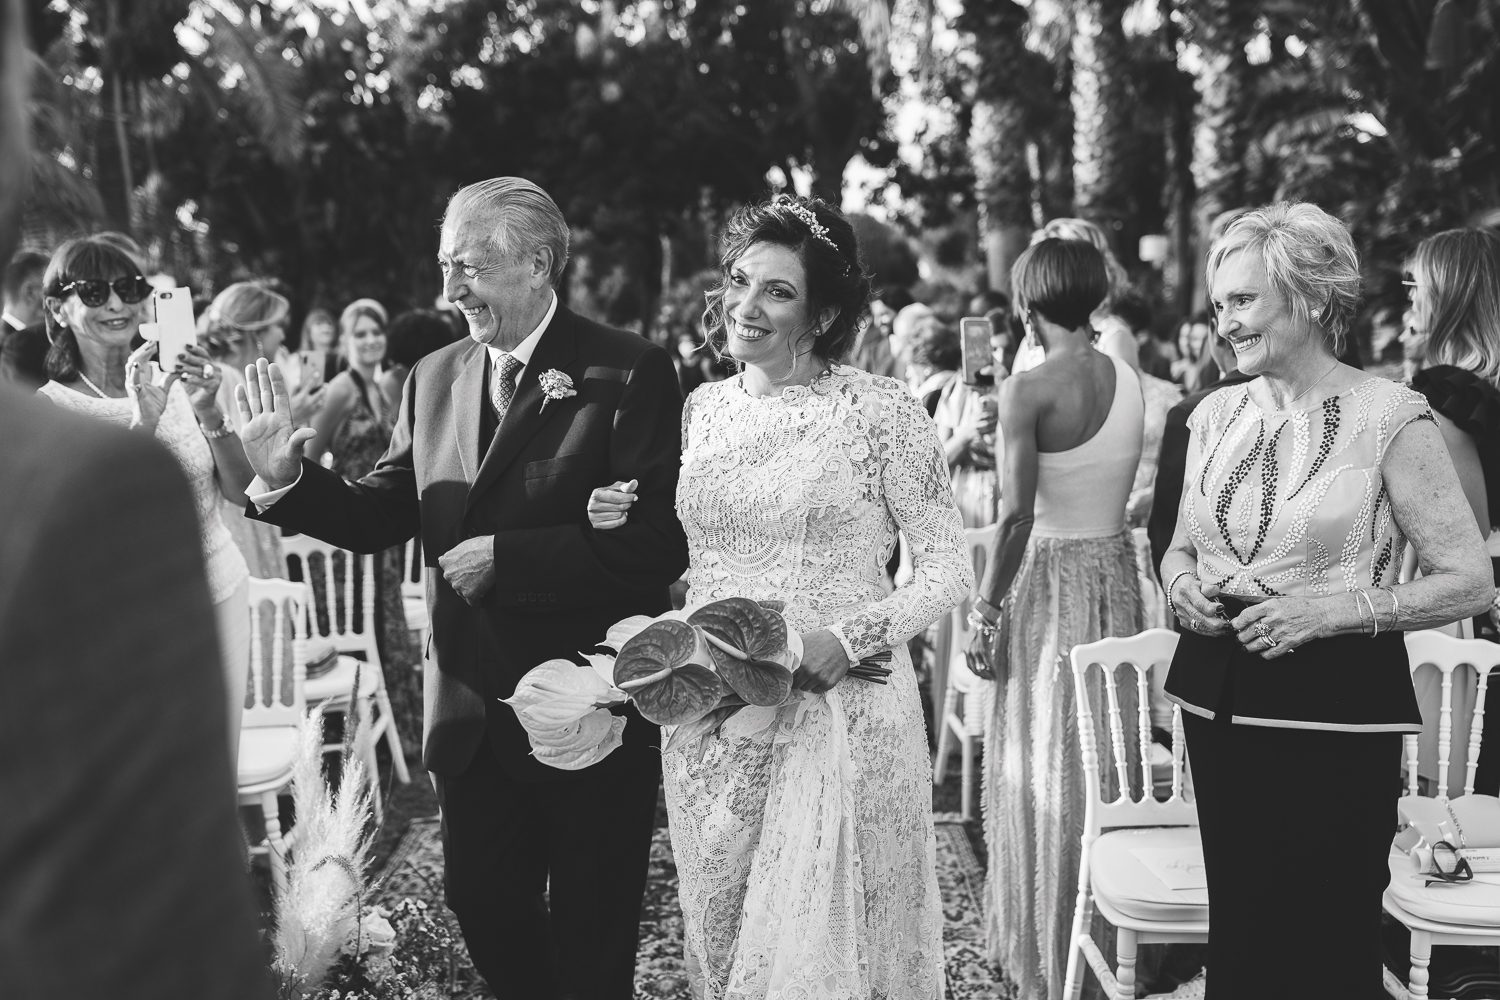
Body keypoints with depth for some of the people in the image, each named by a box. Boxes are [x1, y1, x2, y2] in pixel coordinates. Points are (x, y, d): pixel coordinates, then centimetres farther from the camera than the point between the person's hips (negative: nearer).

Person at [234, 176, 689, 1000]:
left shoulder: (628, 373, -13)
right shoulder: (435, 378, 6)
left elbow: (663, 542, -21)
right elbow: (379, 517, 7)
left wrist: (508, 557, -22)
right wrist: (286, 477, -10)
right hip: (473, 710, 5)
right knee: (481, 902, 17)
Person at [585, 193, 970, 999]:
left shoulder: (880, 409, -7)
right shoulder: (703, 409, 8)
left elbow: (948, 566, -5)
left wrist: (856, 637, -19)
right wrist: (629, 525, -1)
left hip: (837, 713, -4)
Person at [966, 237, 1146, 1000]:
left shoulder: (1027, 391, -15)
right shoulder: (1130, 382, 4)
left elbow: (1016, 514, -19)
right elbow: (1118, 483, 6)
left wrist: (986, 609, -10)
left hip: (1052, 578, -6)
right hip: (1117, 575, 6)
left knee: (1046, 774, 5)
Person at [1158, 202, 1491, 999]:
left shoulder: (1389, 418, -9)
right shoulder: (1216, 415, 8)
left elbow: (1469, 581, -8)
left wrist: (1333, 610, -17)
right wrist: (1184, 588, -1)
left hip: (1337, 710, -5)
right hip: (1218, 703, 5)